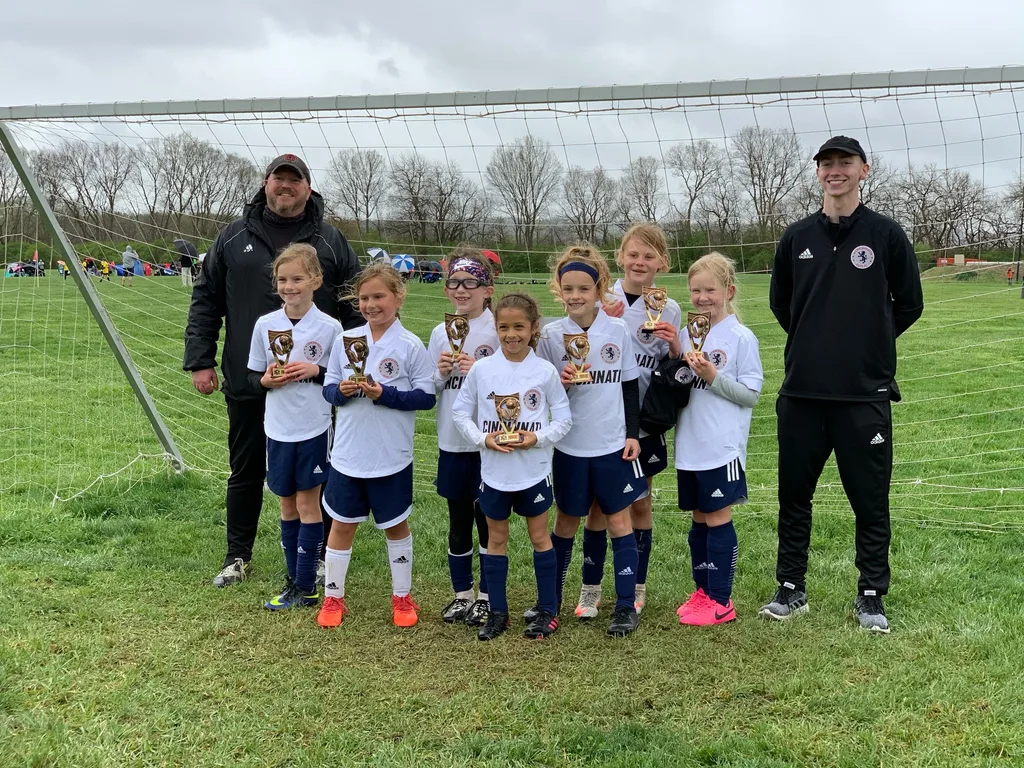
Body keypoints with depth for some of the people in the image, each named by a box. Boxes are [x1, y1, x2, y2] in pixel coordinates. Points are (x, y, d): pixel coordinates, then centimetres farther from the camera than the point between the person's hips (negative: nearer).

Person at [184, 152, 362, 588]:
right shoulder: (234, 238, 7)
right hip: (247, 384, 1)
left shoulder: (331, 243, 4)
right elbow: (206, 301, 9)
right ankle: (238, 557, 28)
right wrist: (200, 360, 1)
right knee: (246, 472, 13)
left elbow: (356, 309, 5)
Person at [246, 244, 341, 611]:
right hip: (278, 428, 3)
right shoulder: (265, 324, -1)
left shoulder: (329, 327, -9)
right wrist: (266, 380, -14)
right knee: (287, 504, 13)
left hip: (314, 429, -3)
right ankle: (293, 580, 24)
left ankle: (306, 587, 11)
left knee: (307, 503, 3)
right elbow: (252, 375, 7)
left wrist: (316, 371, -18)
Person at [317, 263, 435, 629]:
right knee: (342, 525, 11)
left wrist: (385, 394, -20)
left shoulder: (410, 346, -8)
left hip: (392, 458, -2)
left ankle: (402, 596, 28)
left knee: (396, 525, 13)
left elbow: (426, 397, -9)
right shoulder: (346, 340, 1)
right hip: (347, 454, 3)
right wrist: (341, 391, -15)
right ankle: (333, 597, 25)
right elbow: (328, 387, 7)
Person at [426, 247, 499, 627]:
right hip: (452, 442, 4)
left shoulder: (499, 331, -7)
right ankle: (462, 594, 26)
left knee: (487, 518, 6)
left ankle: (487, 596, 20)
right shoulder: (440, 333, 7)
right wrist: (441, 374, -8)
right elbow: (428, 391, 12)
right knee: (458, 520, 13)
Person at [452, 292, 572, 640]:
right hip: (494, 471, 1)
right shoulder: (481, 369, -5)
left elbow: (563, 419, -1)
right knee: (496, 539, 12)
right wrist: (482, 438, -13)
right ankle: (497, 612, 24)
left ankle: (548, 610, 23)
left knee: (539, 537, 11)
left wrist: (539, 437, -18)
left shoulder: (545, 371, -7)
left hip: (534, 471, -1)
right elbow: (460, 411, 2)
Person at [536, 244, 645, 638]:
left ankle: (626, 605, 12)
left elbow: (630, 384, 4)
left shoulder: (618, 330, -3)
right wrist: (561, 382, -21)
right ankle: (551, 599, 26)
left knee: (618, 520, 4)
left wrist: (633, 434, 0)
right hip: (570, 445, 0)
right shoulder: (551, 335, -4)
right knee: (566, 521, 12)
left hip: (613, 443, 0)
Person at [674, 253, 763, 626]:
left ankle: (721, 602, 10)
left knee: (718, 520, 0)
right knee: (698, 520, 14)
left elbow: (751, 394, -9)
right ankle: (702, 592, 27)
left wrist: (713, 376, -19)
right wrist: (679, 366, -5)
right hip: (690, 447, 6)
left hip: (722, 448, -6)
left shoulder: (741, 338, -7)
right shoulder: (688, 335, 9)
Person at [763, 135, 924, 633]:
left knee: (870, 501, 5)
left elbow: (908, 305, 7)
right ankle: (791, 589, 23)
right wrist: (816, 343, 12)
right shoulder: (797, 237, 7)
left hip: (866, 394, -2)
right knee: (794, 495, 10)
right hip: (802, 393, 3)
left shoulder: (887, 235, 0)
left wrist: (869, 345, 8)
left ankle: (871, 597, 19)